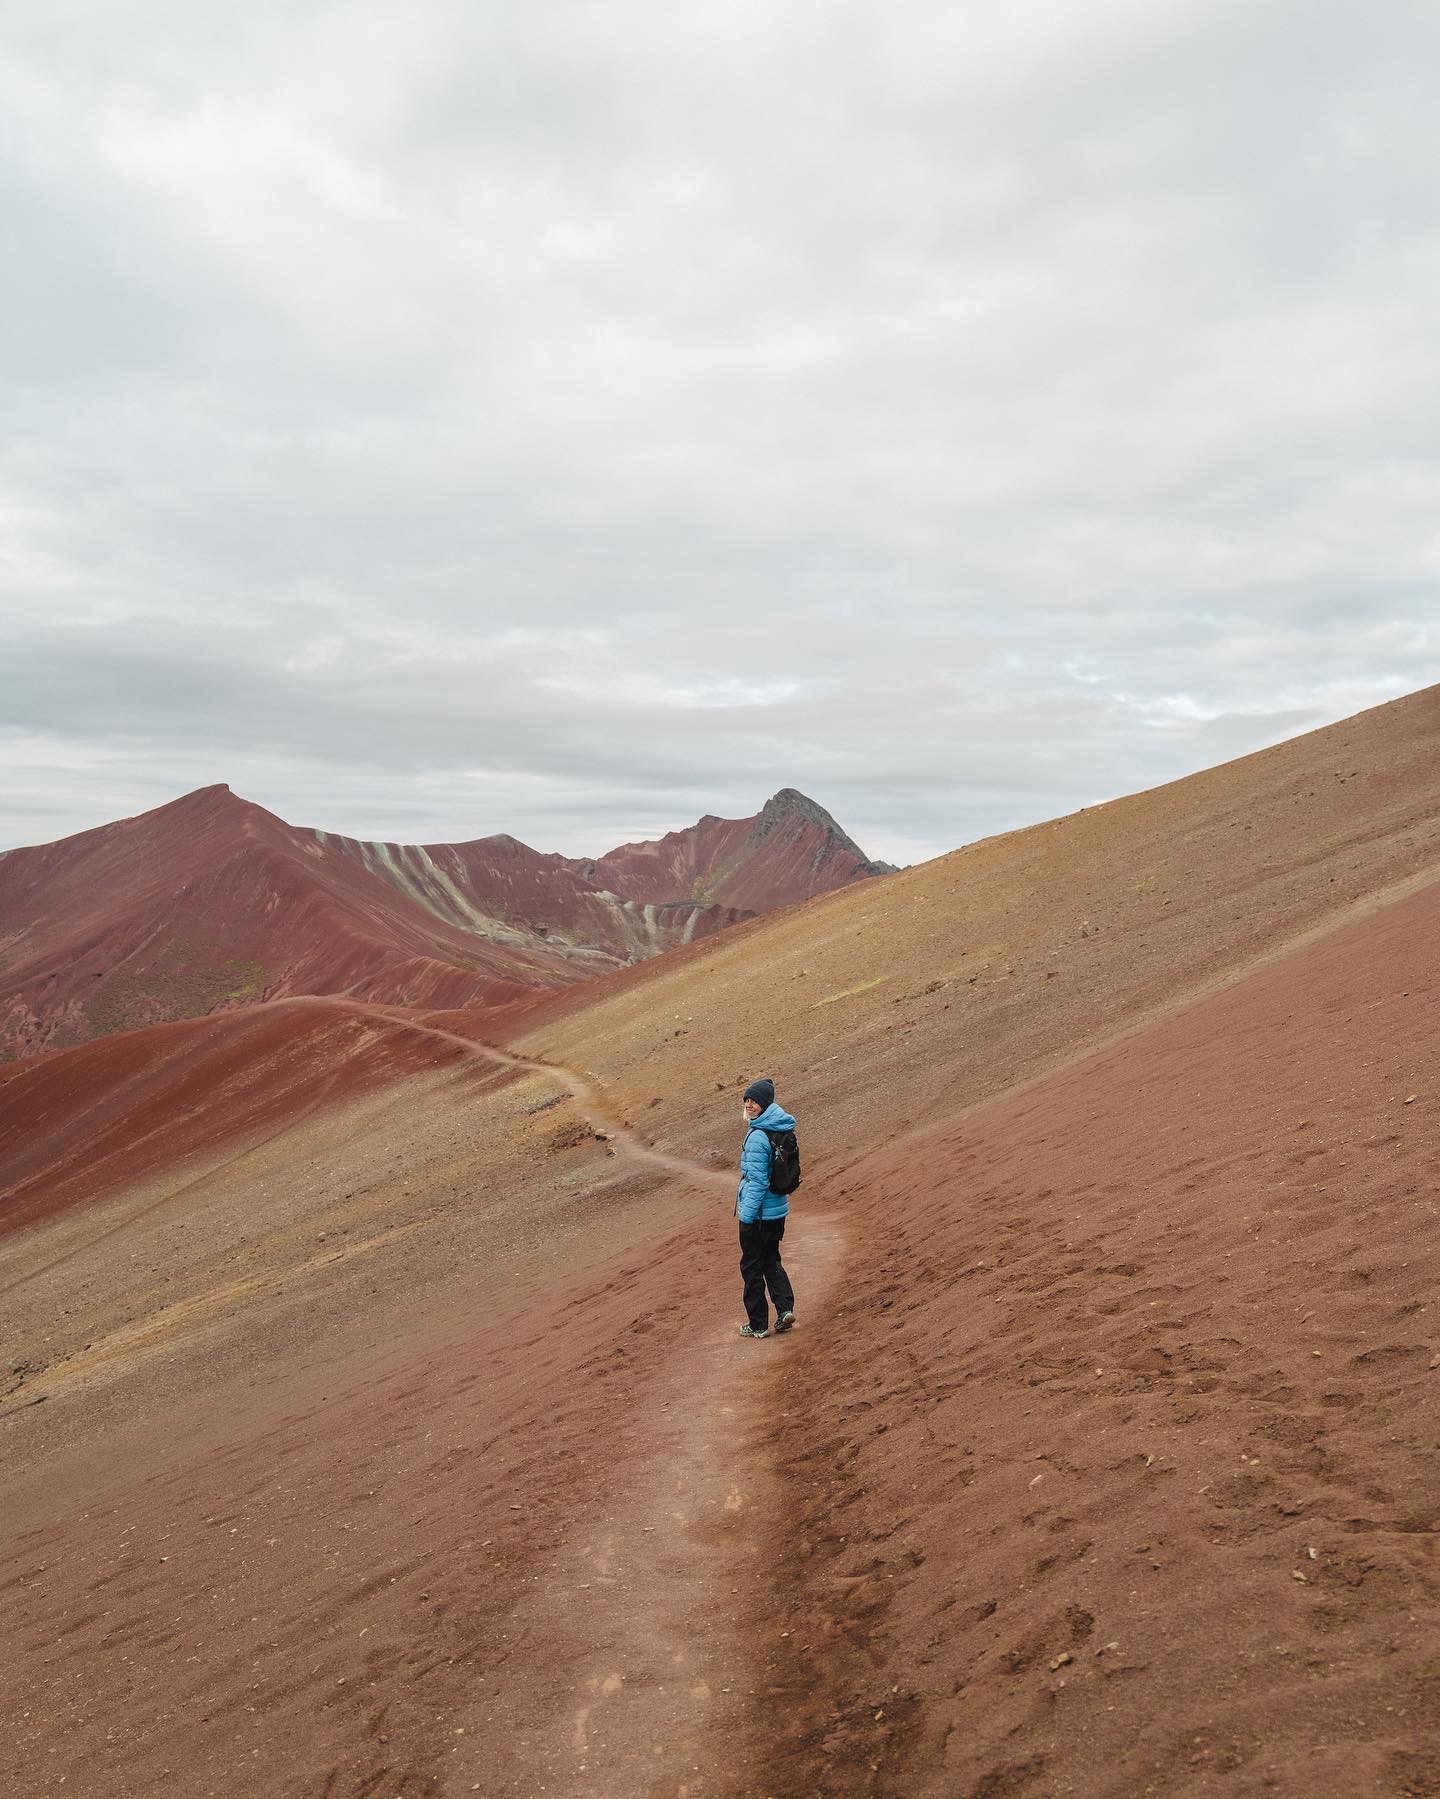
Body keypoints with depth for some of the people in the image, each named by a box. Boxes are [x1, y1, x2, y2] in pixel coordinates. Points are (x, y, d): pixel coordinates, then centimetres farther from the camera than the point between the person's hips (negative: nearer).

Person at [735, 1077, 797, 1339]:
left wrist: (747, 1216, -18)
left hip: (757, 1212, -8)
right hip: (778, 1209, 8)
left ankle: (758, 1325, 14)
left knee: (752, 1267, 6)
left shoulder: (757, 1136, -22)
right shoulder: (780, 1130, 5)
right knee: (771, 1261, 22)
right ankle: (785, 1308, 10)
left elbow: (757, 1180, -22)